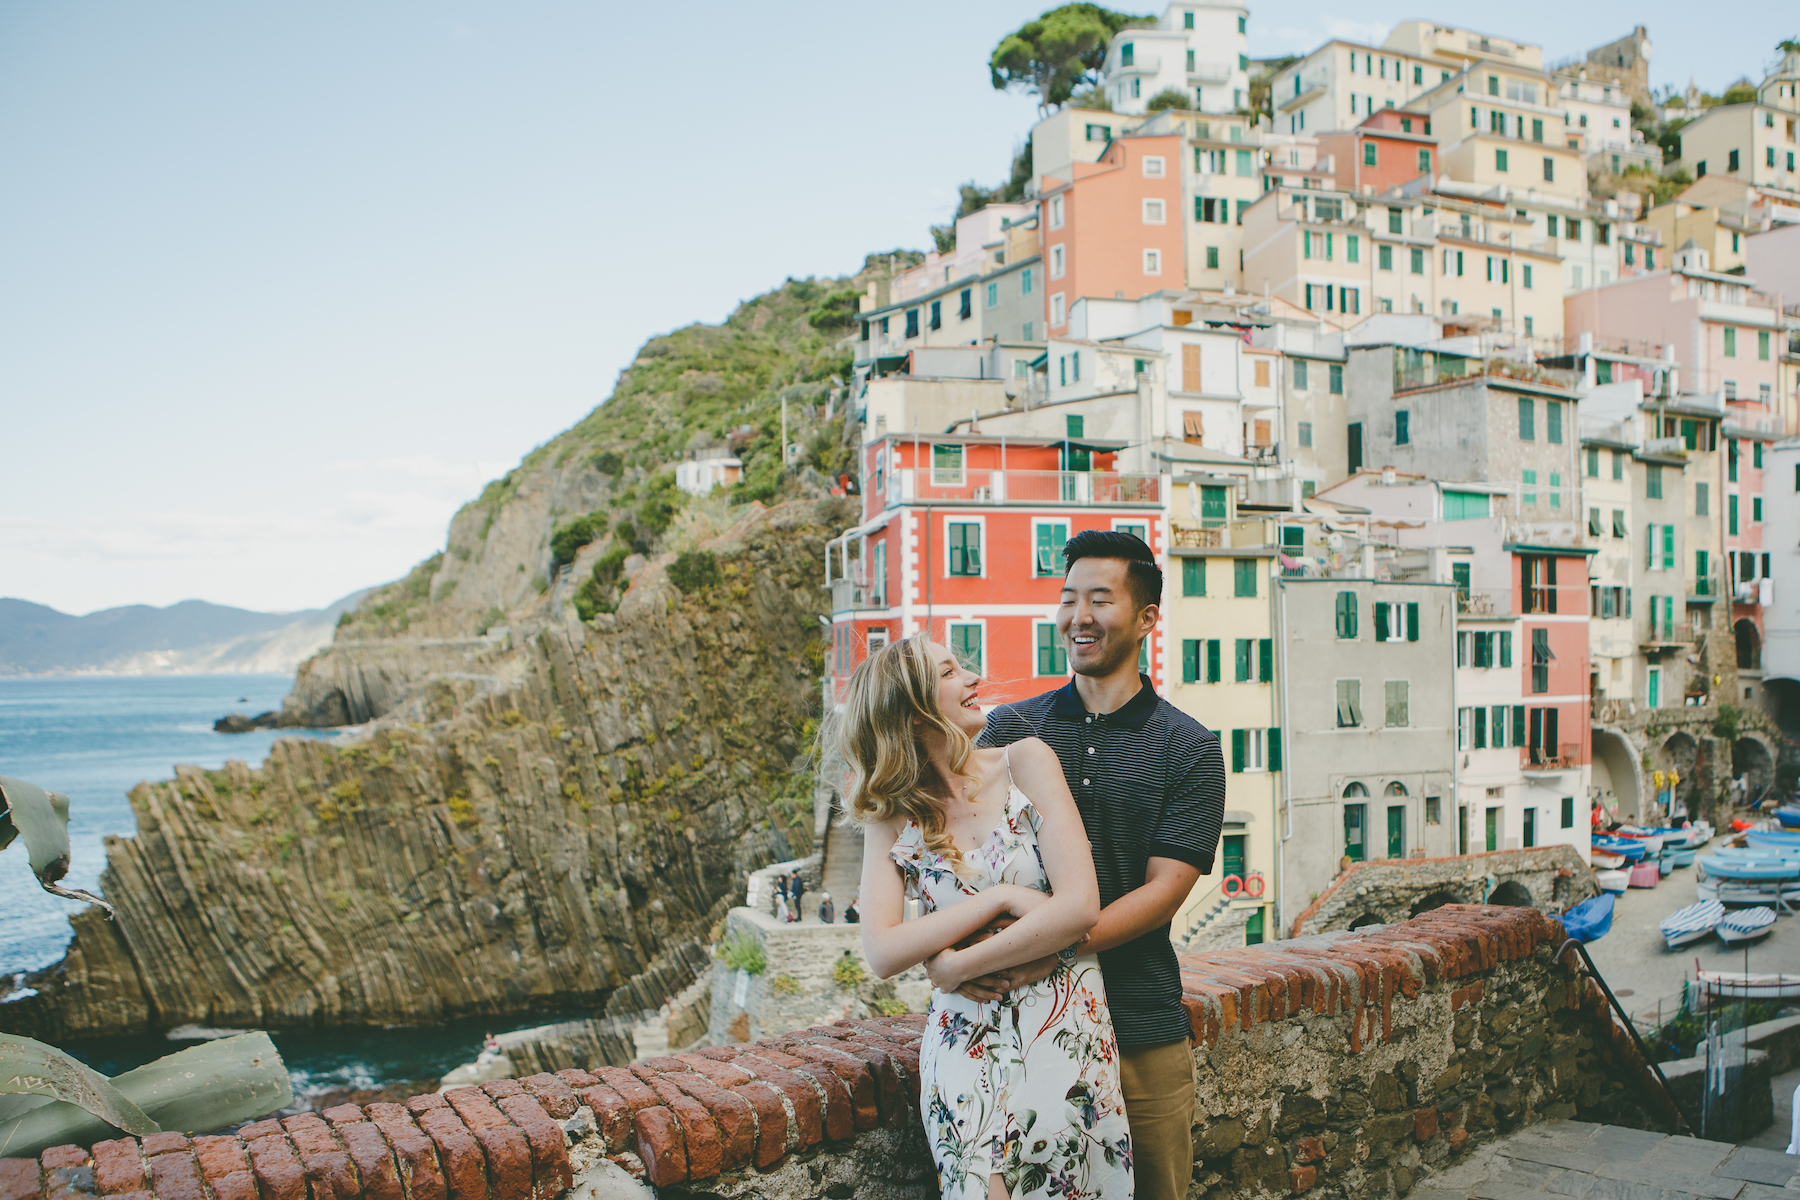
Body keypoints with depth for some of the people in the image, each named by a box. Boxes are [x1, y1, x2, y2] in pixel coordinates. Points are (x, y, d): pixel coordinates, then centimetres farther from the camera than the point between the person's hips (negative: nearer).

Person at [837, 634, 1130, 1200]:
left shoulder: (1025, 762, -1)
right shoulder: (891, 819, 4)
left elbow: (1080, 906, -9)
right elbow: (884, 954, -6)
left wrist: (959, 967, -7)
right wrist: (1001, 898, -12)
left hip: (1064, 1028, -1)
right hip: (964, 1042, 1)